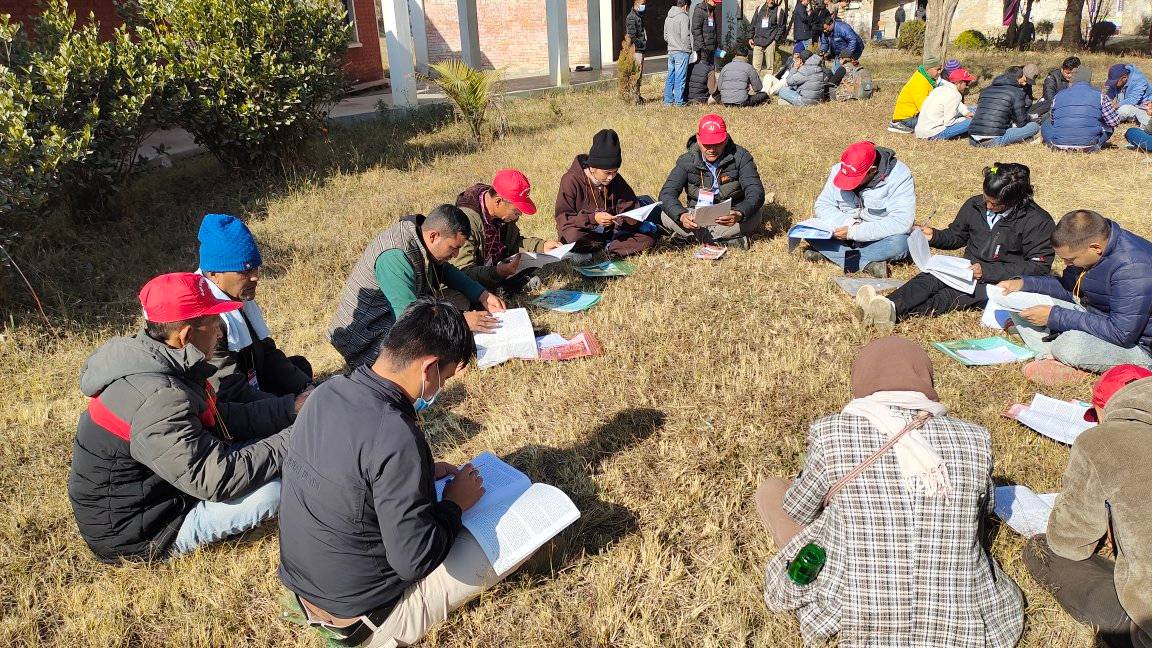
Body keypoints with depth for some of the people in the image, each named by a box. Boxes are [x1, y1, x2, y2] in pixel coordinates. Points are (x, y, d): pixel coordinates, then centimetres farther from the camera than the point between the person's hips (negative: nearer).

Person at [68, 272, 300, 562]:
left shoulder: (155, 365, -2)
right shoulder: (158, 398, -32)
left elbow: (223, 417, 5)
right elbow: (215, 481, -32)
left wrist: (290, 410, -1)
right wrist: (291, 441, -24)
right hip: (136, 537, -9)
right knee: (274, 488, -21)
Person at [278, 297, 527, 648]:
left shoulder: (328, 392, -6)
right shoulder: (397, 438, -31)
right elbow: (415, 561, -25)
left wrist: (423, 472, 7)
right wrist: (455, 503, -9)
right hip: (361, 615, -8)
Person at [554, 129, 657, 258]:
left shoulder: (616, 180, 1)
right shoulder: (572, 180, -15)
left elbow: (630, 207, 7)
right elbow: (562, 217, -19)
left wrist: (631, 219, -19)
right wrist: (592, 218, -34)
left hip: (611, 230, 4)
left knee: (648, 236, -13)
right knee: (574, 237, -40)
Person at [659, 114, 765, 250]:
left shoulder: (740, 157, -9)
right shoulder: (687, 161, -5)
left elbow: (756, 193, -19)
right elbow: (667, 194, -14)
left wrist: (739, 214, -42)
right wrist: (682, 215, -37)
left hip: (731, 216, -1)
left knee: (755, 217, -31)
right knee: (666, 217, -24)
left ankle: (693, 237, -26)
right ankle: (729, 241, -29)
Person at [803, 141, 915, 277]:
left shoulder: (899, 177, -22)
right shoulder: (839, 170, -8)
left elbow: (901, 222, -30)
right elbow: (822, 205, -3)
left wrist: (854, 232, -32)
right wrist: (845, 223, -24)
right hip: (847, 231, 4)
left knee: (899, 244, -38)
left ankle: (829, 254, -23)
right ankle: (868, 264, -22)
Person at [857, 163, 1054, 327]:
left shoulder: (1039, 222, -8)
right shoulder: (975, 205, 9)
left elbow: (1039, 266, -11)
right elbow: (956, 235, 24)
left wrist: (987, 271, -19)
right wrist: (934, 236, 0)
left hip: (1000, 283, -5)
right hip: (969, 269, 5)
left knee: (953, 295, -34)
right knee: (930, 278, -29)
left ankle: (897, 312, -59)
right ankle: (888, 305, -55)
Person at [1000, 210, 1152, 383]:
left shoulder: (1134, 268, -31)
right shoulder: (1091, 238, -6)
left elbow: (1122, 334, -32)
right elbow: (1071, 289, 10)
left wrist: (1054, 317, -28)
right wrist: (1024, 283, -6)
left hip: (1136, 343, -9)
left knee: (1071, 345, -39)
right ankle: (1051, 357, -18)